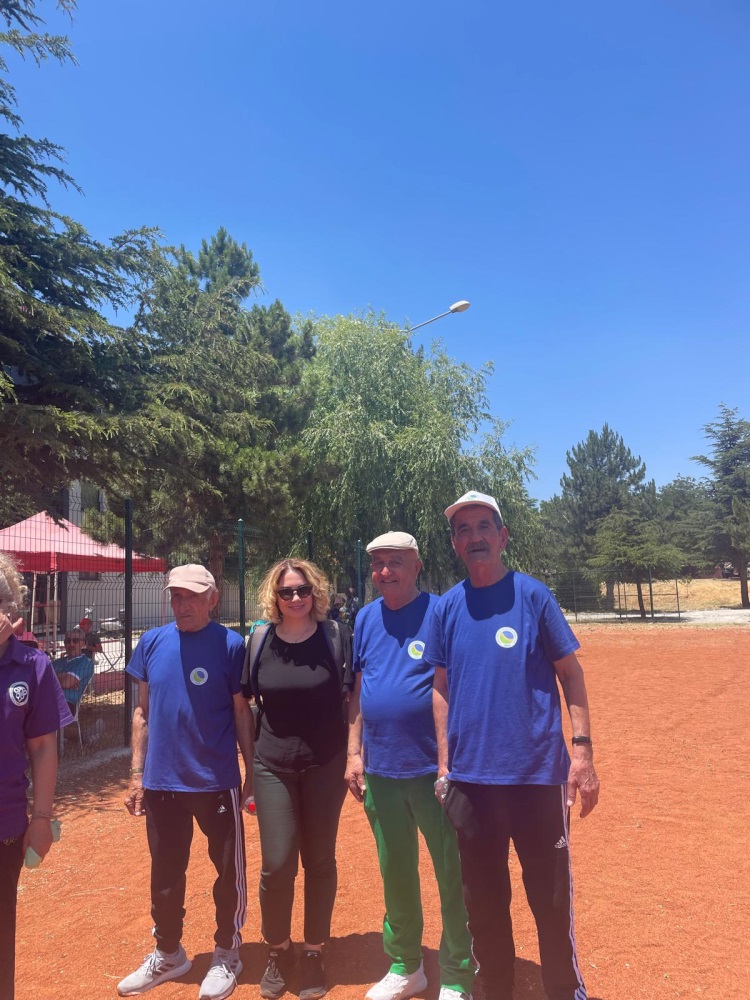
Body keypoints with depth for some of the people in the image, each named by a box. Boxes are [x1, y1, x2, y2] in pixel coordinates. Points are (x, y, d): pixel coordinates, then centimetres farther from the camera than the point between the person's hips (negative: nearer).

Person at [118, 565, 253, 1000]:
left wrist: (252, 771, -3)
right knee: (165, 873, 18)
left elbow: (242, 713, -4)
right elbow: (143, 711, 7)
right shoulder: (153, 642, 1)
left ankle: (227, 955, 32)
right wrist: (137, 775, 7)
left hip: (216, 783, -3)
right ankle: (168, 955, 39)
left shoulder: (231, 645, -9)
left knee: (229, 871, 10)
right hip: (161, 783, 4)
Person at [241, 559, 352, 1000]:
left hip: (326, 765, -1)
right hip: (273, 767, 1)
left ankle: (315, 952, 31)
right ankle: (279, 950, 27)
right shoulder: (259, 641, -1)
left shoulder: (337, 636, -7)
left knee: (320, 861, 11)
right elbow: (248, 704, 8)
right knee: (277, 864, 1)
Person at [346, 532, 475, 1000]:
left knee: (453, 874, 6)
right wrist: (354, 752, 8)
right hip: (380, 770, 5)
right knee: (395, 873, 18)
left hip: (434, 769, -5)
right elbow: (358, 689, 11)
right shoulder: (367, 618, 6)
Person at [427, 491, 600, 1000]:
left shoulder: (532, 594, -5)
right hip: (469, 779, 3)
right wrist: (444, 765, 7)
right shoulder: (447, 608, 3)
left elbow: (570, 673, -2)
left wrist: (582, 751, -9)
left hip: (537, 774, -3)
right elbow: (443, 688, 9)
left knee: (552, 901, 7)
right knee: (483, 902, 16)